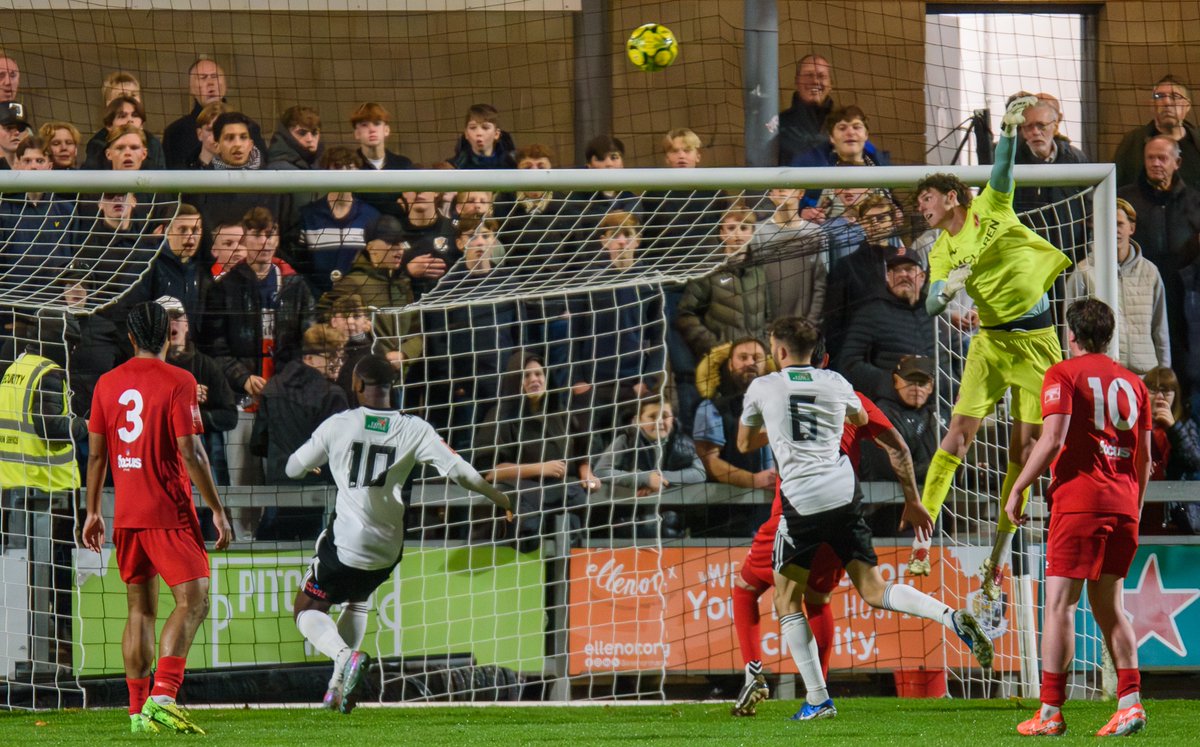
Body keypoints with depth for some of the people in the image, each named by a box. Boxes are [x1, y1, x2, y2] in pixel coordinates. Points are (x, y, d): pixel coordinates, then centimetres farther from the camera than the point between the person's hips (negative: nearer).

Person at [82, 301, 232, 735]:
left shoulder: (108, 383, 8)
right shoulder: (178, 382, -8)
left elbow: (96, 453, 11)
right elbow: (190, 453, -13)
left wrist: (93, 512, 19)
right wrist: (217, 510, -8)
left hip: (126, 515, 6)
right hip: (170, 513, -6)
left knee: (140, 609, 12)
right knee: (192, 602, -8)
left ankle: (137, 710, 10)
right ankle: (161, 698, -24)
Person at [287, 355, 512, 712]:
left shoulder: (338, 425, -6)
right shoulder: (414, 429, -4)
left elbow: (293, 469, 5)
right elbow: (457, 470, -7)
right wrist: (497, 497, 9)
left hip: (344, 544, -4)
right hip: (387, 549, 4)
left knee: (307, 609, 12)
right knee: (357, 600, 32)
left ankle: (344, 655, -18)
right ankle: (340, 686, 22)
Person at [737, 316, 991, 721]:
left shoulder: (762, 388, 6)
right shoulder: (835, 383, 13)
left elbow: (745, 443, 22)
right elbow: (861, 419, 34)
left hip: (801, 501, -4)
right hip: (844, 494, 4)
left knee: (787, 603, 8)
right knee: (873, 590, 7)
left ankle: (817, 698, -2)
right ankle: (952, 617, -17)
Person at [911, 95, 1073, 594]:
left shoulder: (989, 208, -1)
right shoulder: (942, 253, 5)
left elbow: (1002, 169, -16)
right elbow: (932, 306, -3)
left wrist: (1009, 131, -34)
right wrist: (947, 290, -24)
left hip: (1037, 339, -2)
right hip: (992, 341, 2)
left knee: (1024, 447, -2)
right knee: (959, 433, -11)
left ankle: (999, 556, 5)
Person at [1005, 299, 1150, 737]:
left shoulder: (1064, 375, -2)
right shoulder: (1132, 383, 15)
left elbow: (1052, 440, -13)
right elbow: (1145, 458, 16)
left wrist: (1017, 490, -6)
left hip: (1078, 500, -6)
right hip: (1123, 504, 6)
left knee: (1060, 602, -4)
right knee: (1109, 606, 12)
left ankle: (1051, 713, -8)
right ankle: (1130, 700, -1)